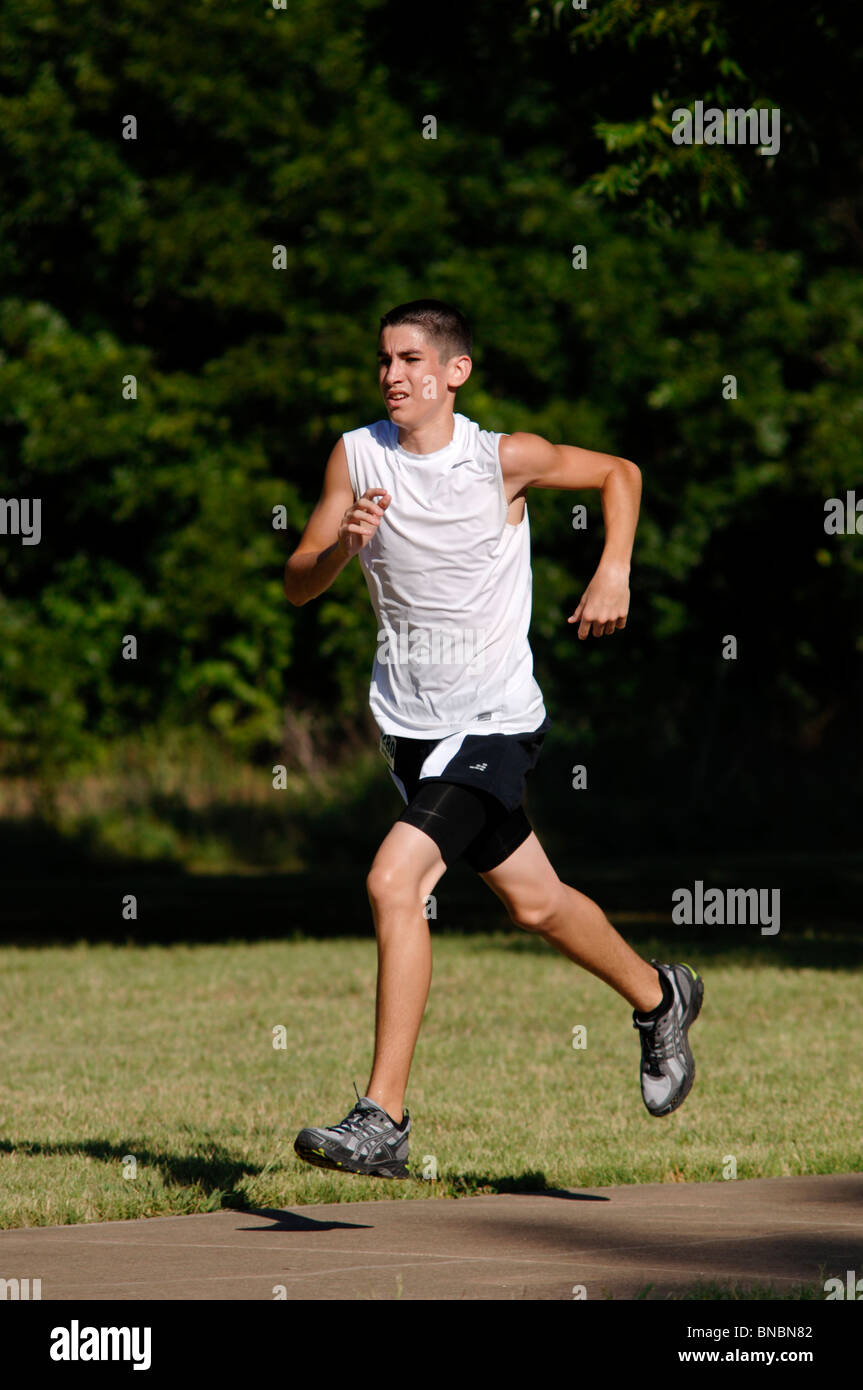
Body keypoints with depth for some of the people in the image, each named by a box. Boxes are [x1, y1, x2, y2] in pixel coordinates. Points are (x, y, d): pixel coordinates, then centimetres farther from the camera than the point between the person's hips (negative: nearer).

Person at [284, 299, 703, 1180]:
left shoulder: (505, 460, -11)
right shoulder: (357, 456, -2)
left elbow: (619, 473, 7)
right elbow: (296, 586, -2)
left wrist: (614, 574, -6)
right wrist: (342, 547, -22)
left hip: (495, 720, -5)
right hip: (408, 721, 5)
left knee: (394, 883, -22)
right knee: (530, 901, 18)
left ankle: (382, 1121, -20)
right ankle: (657, 998, 46)